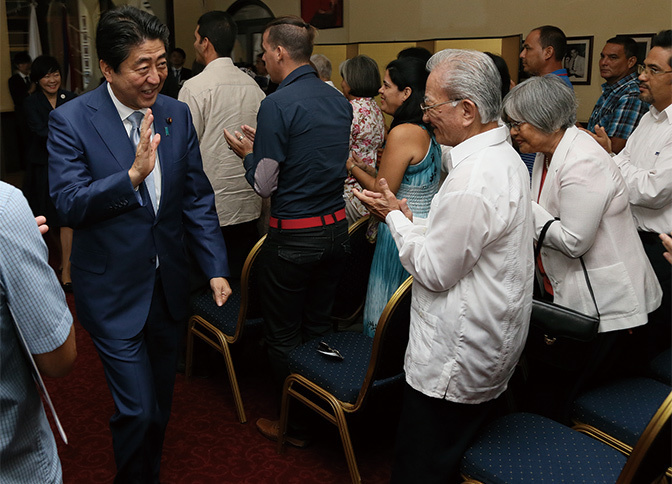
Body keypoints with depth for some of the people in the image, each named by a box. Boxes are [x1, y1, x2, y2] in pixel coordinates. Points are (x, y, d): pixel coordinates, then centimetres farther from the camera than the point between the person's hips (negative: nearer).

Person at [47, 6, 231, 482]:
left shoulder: (177, 114, 0)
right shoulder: (70, 120, -13)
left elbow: (197, 197, 3)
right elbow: (69, 204, -18)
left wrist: (216, 267, -4)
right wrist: (132, 174, -32)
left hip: (169, 285, 5)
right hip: (114, 293, -4)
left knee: (160, 403, 20)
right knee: (137, 409, -2)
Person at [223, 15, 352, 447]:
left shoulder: (278, 105, -16)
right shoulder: (339, 101, 6)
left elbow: (264, 184, -13)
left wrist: (247, 152, 8)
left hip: (293, 236, -7)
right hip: (336, 228, 7)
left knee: (284, 336, 9)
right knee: (319, 326, 19)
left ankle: (296, 425, 22)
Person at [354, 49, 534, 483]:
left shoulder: (472, 181, -26)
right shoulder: (505, 157, 7)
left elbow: (435, 272, -19)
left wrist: (395, 217, -7)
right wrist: (411, 220, 6)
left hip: (454, 364, -10)